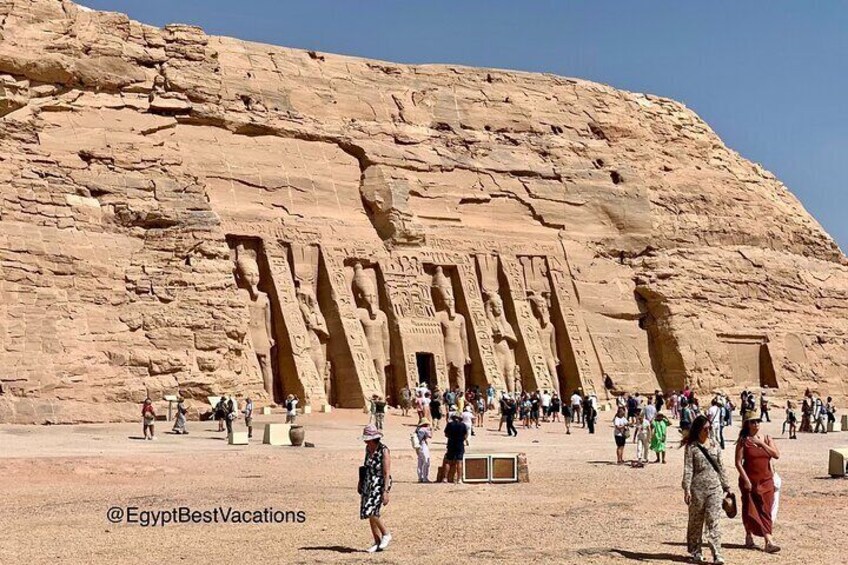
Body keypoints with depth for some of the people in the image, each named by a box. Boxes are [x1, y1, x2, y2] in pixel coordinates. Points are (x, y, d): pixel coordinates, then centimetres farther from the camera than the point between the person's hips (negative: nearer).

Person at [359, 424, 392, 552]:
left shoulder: (384, 451, -16)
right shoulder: (368, 448, 6)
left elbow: (387, 473, -18)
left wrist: (385, 492, -22)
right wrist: (362, 483, 23)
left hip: (380, 484, -8)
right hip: (369, 483, 8)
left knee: (371, 512, -18)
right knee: (371, 514, 7)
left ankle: (386, 534, 2)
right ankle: (377, 543, 16)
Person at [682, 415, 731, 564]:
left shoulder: (714, 445, 9)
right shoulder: (691, 447, -3)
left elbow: (720, 467, 15)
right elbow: (688, 469, -8)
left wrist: (726, 486, 15)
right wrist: (686, 489, -15)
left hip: (715, 487, 2)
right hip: (697, 488, -2)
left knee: (714, 521, -4)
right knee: (696, 521, 8)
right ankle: (696, 552, 21)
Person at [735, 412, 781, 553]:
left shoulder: (767, 439, 7)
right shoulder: (743, 441, -4)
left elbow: (776, 455, -7)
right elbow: (738, 462, -8)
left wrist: (761, 443, -12)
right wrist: (746, 480, -15)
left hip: (766, 481, 3)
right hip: (749, 481, -3)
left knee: (765, 511, -1)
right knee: (749, 510, 6)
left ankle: (769, 541, -6)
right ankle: (749, 537, 23)